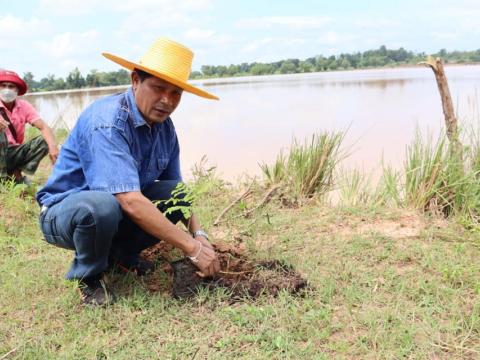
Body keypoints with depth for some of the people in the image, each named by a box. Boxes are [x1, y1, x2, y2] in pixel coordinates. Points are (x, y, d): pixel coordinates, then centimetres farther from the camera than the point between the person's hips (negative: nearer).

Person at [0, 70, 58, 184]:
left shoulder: (24, 106, -3)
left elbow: (43, 127, -14)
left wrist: (53, 146, -34)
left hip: (14, 152, 3)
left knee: (43, 141, -17)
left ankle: (15, 173, -13)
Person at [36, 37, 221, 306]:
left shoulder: (164, 126, -5)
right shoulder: (107, 121, -29)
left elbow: (177, 187, 4)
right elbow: (130, 202, -38)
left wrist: (198, 234, -13)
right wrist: (193, 249, -34)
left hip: (118, 212, 7)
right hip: (64, 212, -7)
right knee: (102, 205, -38)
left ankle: (122, 254, 7)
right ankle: (88, 275, -7)